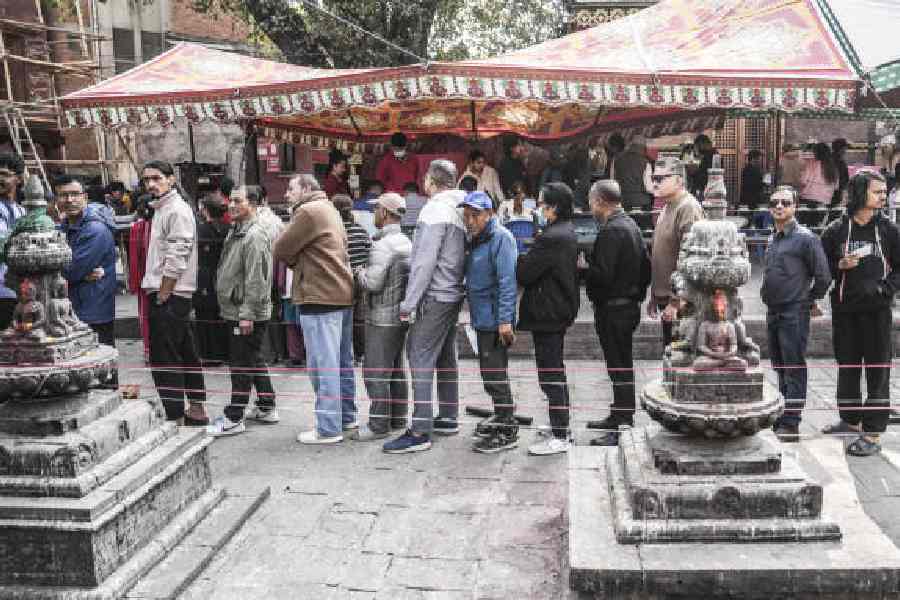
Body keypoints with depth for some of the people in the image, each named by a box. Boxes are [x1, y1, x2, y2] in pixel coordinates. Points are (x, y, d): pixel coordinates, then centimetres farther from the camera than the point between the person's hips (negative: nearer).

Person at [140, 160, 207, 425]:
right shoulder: (160, 209, 20)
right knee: (186, 355, 14)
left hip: (170, 296, -10)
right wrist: (158, 295, 16)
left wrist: (162, 295, -17)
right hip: (164, 294, 10)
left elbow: (176, 259, -18)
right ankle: (197, 411, 23)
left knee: (164, 360, -8)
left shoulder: (177, 210, -12)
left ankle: (176, 418, -4)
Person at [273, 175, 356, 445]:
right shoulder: (330, 210, 21)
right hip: (342, 294, 10)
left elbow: (280, 251, -9)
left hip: (320, 298, -10)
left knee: (323, 364, -6)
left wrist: (295, 259, 11)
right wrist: (299, 259, 4)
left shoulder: (309, 211, -9)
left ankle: (328, 429, -3)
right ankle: (346, 417, 25)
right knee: (342, 361, 16)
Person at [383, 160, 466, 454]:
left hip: (434, 297, -9)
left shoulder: (434, 211, -15)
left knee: (420, 359, -8)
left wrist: (408, 303, -16)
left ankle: (420, 432, -8)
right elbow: (459, 257, 12)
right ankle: (448, 418, 27)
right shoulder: (458, 210, 11)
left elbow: (424, 263, -19)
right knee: (446, 358, 17)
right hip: (453, 295, 9)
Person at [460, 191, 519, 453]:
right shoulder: (475, 239, 15)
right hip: (482, 319, 10)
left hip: (495, 320, -10)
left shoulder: (500, 238, -15)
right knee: (489, 373, 19)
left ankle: (508, 432, 4)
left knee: (495, 375, -6)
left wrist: (505, 319, -26)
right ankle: (501, 419, 33)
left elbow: (508, 281, -21)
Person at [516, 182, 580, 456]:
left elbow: (524, 273, -20)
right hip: (561, 310, 11)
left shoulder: (551, 238, -21)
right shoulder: (568, 233, 11)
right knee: (556, 373, 19)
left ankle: (560, 438, 2)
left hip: (547, 315, -10)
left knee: (551, 375, -4)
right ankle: (560, 426, 31)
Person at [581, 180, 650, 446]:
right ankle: (619, 417, 31)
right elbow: (646, 267, 17)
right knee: (622, 366, 18)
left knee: (619, 368, -4)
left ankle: (623, 428, 2)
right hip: (630, 304, 10)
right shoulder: (631, 225, 13)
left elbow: (602, 275, -25)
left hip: (613, 309, -10)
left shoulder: (610, 231, -19)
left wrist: (582, 267, -9)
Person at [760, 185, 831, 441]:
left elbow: (823, 276, -10)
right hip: (773, 312, 8)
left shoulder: (805, 238, -10)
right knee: (779, 366, 16)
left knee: (794, 368, -4)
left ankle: (790, 424, -1)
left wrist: (811, 301, 0)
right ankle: (781, 415, 28)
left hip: (794, 314, -8)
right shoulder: (772, 239, 13)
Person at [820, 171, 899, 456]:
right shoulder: (836, 230, 4)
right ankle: (851, 419, 29)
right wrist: (840, 265, -11)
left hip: (877, 310, -2)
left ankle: (873, 434, 1)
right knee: (847, 366, 13)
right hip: (844, 310, 2)